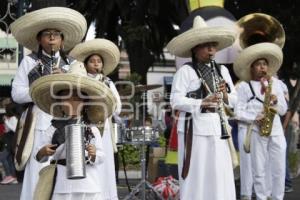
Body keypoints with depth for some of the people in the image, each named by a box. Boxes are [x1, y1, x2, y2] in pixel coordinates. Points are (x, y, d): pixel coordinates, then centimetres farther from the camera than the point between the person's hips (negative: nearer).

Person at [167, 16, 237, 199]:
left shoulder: (222, 70, 15)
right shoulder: (186, 71, -4)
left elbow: (234, 99, 16)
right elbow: (176, 101, -11)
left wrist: (225, 96, -6)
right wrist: (201, 103, -22)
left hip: (218, 128, 6)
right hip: (195, 128, -5)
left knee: (220, 178, 3)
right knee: (196, 178, -4)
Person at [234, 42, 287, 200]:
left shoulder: (275, 83, 12)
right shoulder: (244, 86, 1)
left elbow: (283, 110, 13)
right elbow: (238, 112, -4)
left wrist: (276, 102, -7)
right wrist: (254, 118, -18)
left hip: (276, 130, 3)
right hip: (256, 131, -3)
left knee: (279, 169, 3)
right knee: (259, 169, 0)